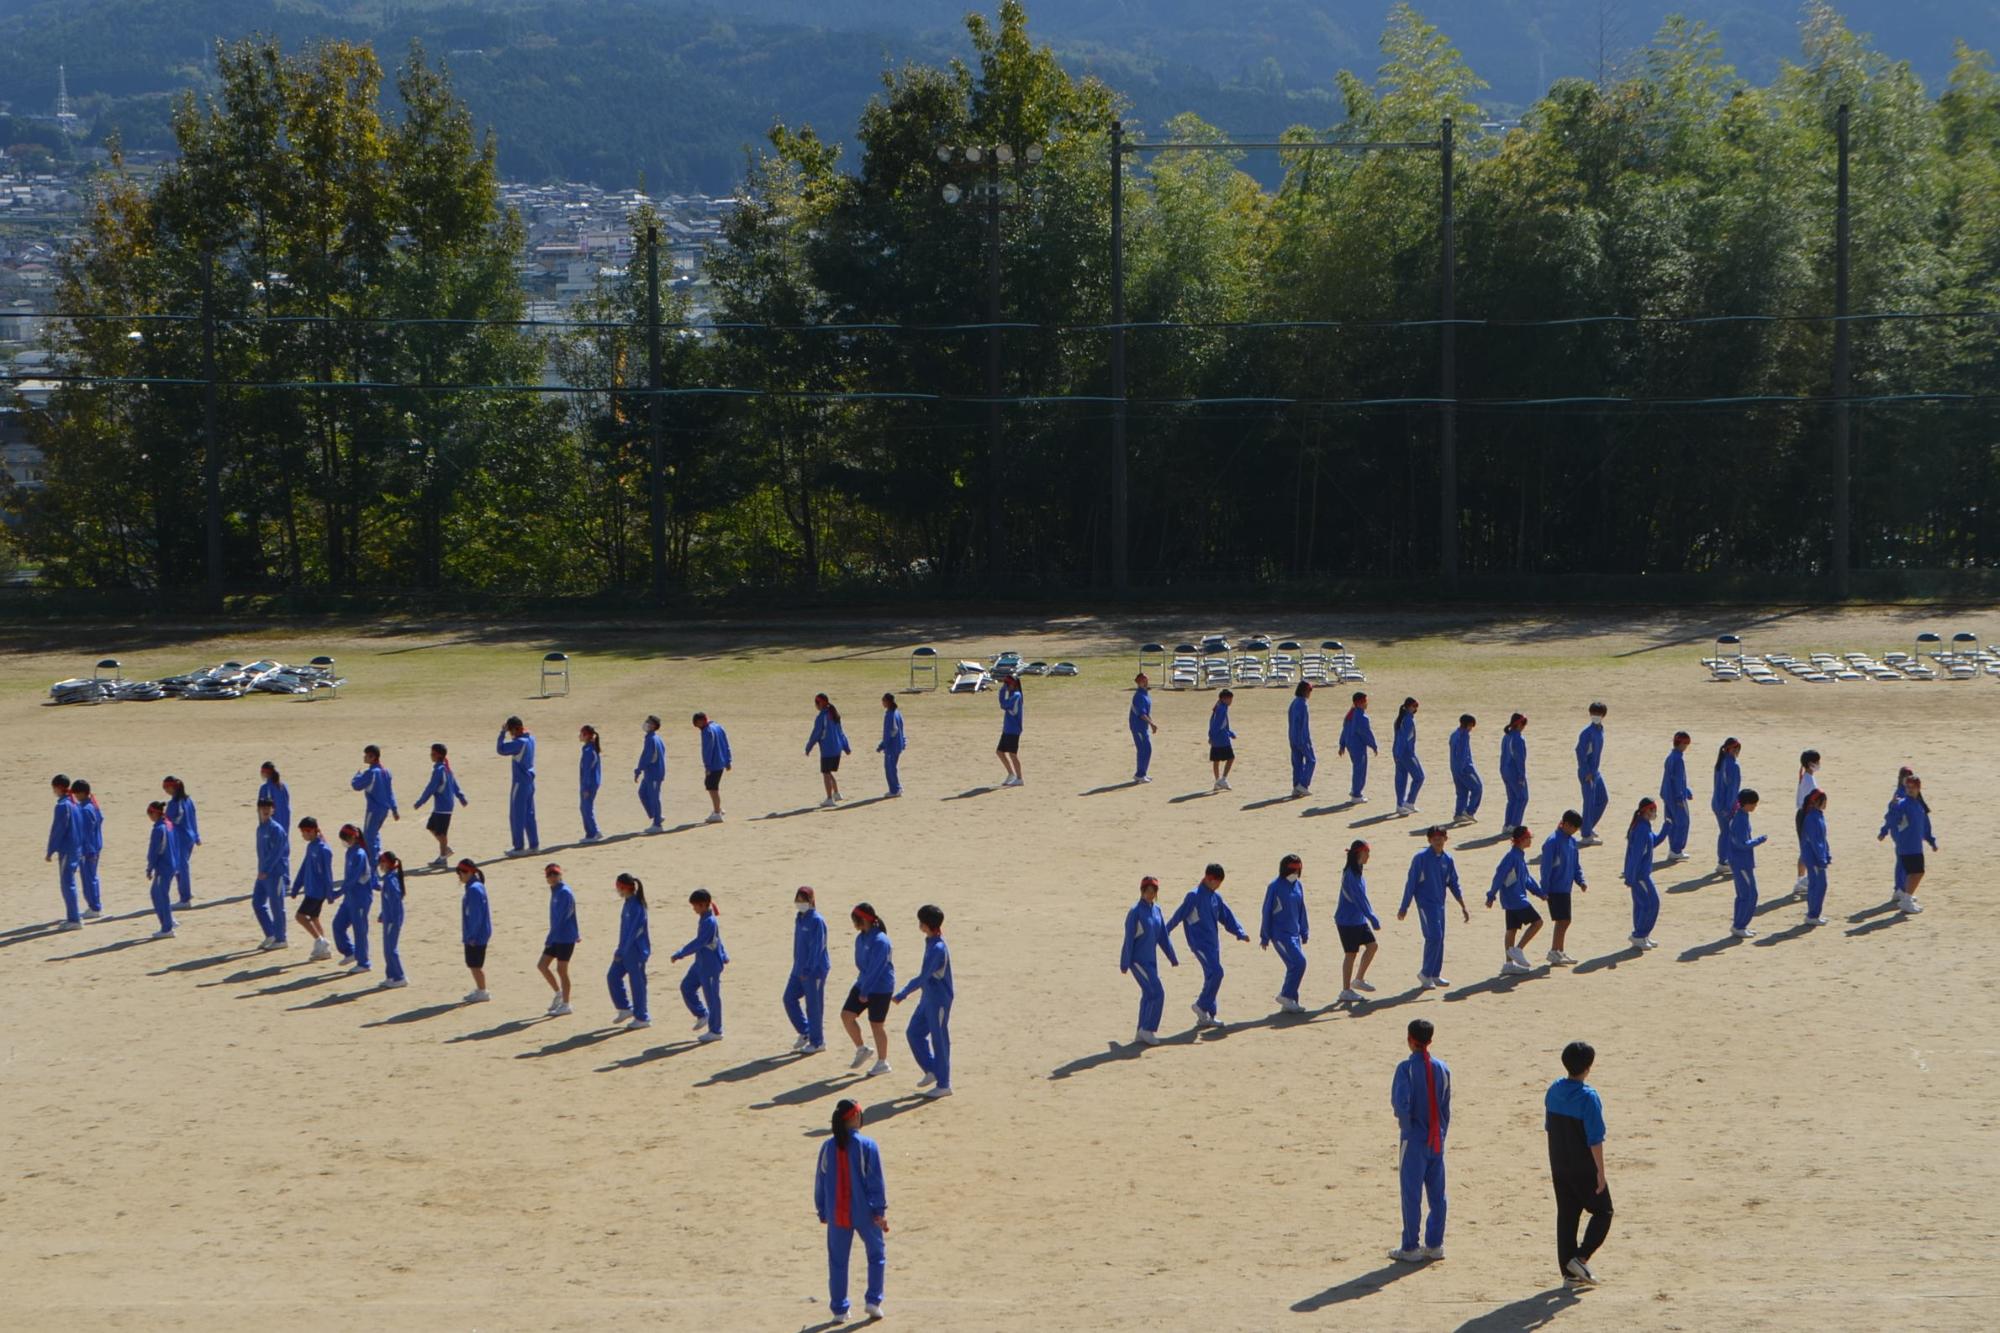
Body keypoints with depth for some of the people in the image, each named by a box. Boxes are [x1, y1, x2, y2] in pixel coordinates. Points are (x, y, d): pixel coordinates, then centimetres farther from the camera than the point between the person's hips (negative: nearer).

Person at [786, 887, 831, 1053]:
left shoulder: (816, 921, -16)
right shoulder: (799, 918, 10)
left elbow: (817, 947, -20)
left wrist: (808, 969, -22)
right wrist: (799, 967, 18)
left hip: (814, 970, -9)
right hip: (800, 968, 9)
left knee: (813, 1005, -1)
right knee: (789, 998, 8)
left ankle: (817, 1042, 11)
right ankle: (805, 1032, 23)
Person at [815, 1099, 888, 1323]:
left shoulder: (828, 1147, -1)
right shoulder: (867, 1145, -10)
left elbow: (820, 1181, 5)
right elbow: (876, 1180, -11)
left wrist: (822, 1211, 15)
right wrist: (880, 1211, -7)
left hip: (836, 1214, 2)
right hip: (864, 1213, -2)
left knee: (837, 1261, 11)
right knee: (877, 1254, 16)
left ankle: (839, 1309, 12)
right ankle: (873, 1301, 8)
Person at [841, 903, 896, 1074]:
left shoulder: (880, 941, -23)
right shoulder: (860, 938, 4)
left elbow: (876, 969, -23)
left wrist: (865, 992, -20)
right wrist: (861, 987, 15)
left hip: (880, 989, -8)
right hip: (864, 984, 8)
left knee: (876, 1025, 1)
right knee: (846, 1015, 4)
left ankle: (882, 1063, 16)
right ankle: (861, 1050, 21)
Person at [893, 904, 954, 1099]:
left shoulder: (937, 949, -24)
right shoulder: (931, 942, 6)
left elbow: (922, 978, -25)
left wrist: (901, 995, -17)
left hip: (939, 1000, -10)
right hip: (928, 998, 10)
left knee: (939, 1040, 0)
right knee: (914, 1032, 13)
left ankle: (943, 1085, 10)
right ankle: (932, 1071, 24)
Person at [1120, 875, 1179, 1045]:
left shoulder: (1156, 910, 6)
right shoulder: (1135, 911, -15)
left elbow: (1163, 937, 13)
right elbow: (1129, 940, -14)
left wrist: (1172, 958, 14)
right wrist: (1124, 964, -14)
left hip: (1151, 960, 7)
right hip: (1138, 961, -7)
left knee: (1148, 995, 10)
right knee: (1157, 993, -11)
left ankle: (1141, 1034, 17)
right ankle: (1147, 1029, -2)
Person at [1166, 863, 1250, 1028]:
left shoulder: (1216, 897, 11)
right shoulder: (1194, 896, -11)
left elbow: (1226, 916, 14)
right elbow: (1179, 915, -11)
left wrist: (1240, 933, 2)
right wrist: (1165, 933, -11)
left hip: (1213, 943, 8)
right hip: (1200, 943, -8)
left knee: (1212, 976, 8)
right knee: (1216, 972, -19)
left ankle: (1206, 1016, 14)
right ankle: (1201, 1005, -6)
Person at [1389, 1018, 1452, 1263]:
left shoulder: (1406, 1068, -14)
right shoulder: (1442, 1068, 3)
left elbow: (1400, 1102, -23)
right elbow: (1446, 1107, 8)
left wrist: (1406, 1126, -6)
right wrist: (1442, 1135, 16)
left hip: (1414, 1139, -5)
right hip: (1436, 1140, 5)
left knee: (1411, 1194, 0)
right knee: (1437, 1193, 10)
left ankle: (1410, 1248, 4)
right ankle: (1435, 1245, 15)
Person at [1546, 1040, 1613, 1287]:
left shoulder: (1553, 1091, 2)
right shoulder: (1588, 1097, -20)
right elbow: (1595, 1139, -20)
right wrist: (1600, 1172, -14)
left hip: (1559, 1166, 6)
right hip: (1584, 1169, -6)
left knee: (1566, 1216, 12)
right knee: (1602, 1212, 9)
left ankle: (1569, 1271, 13)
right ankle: (1580, 1258, -4)